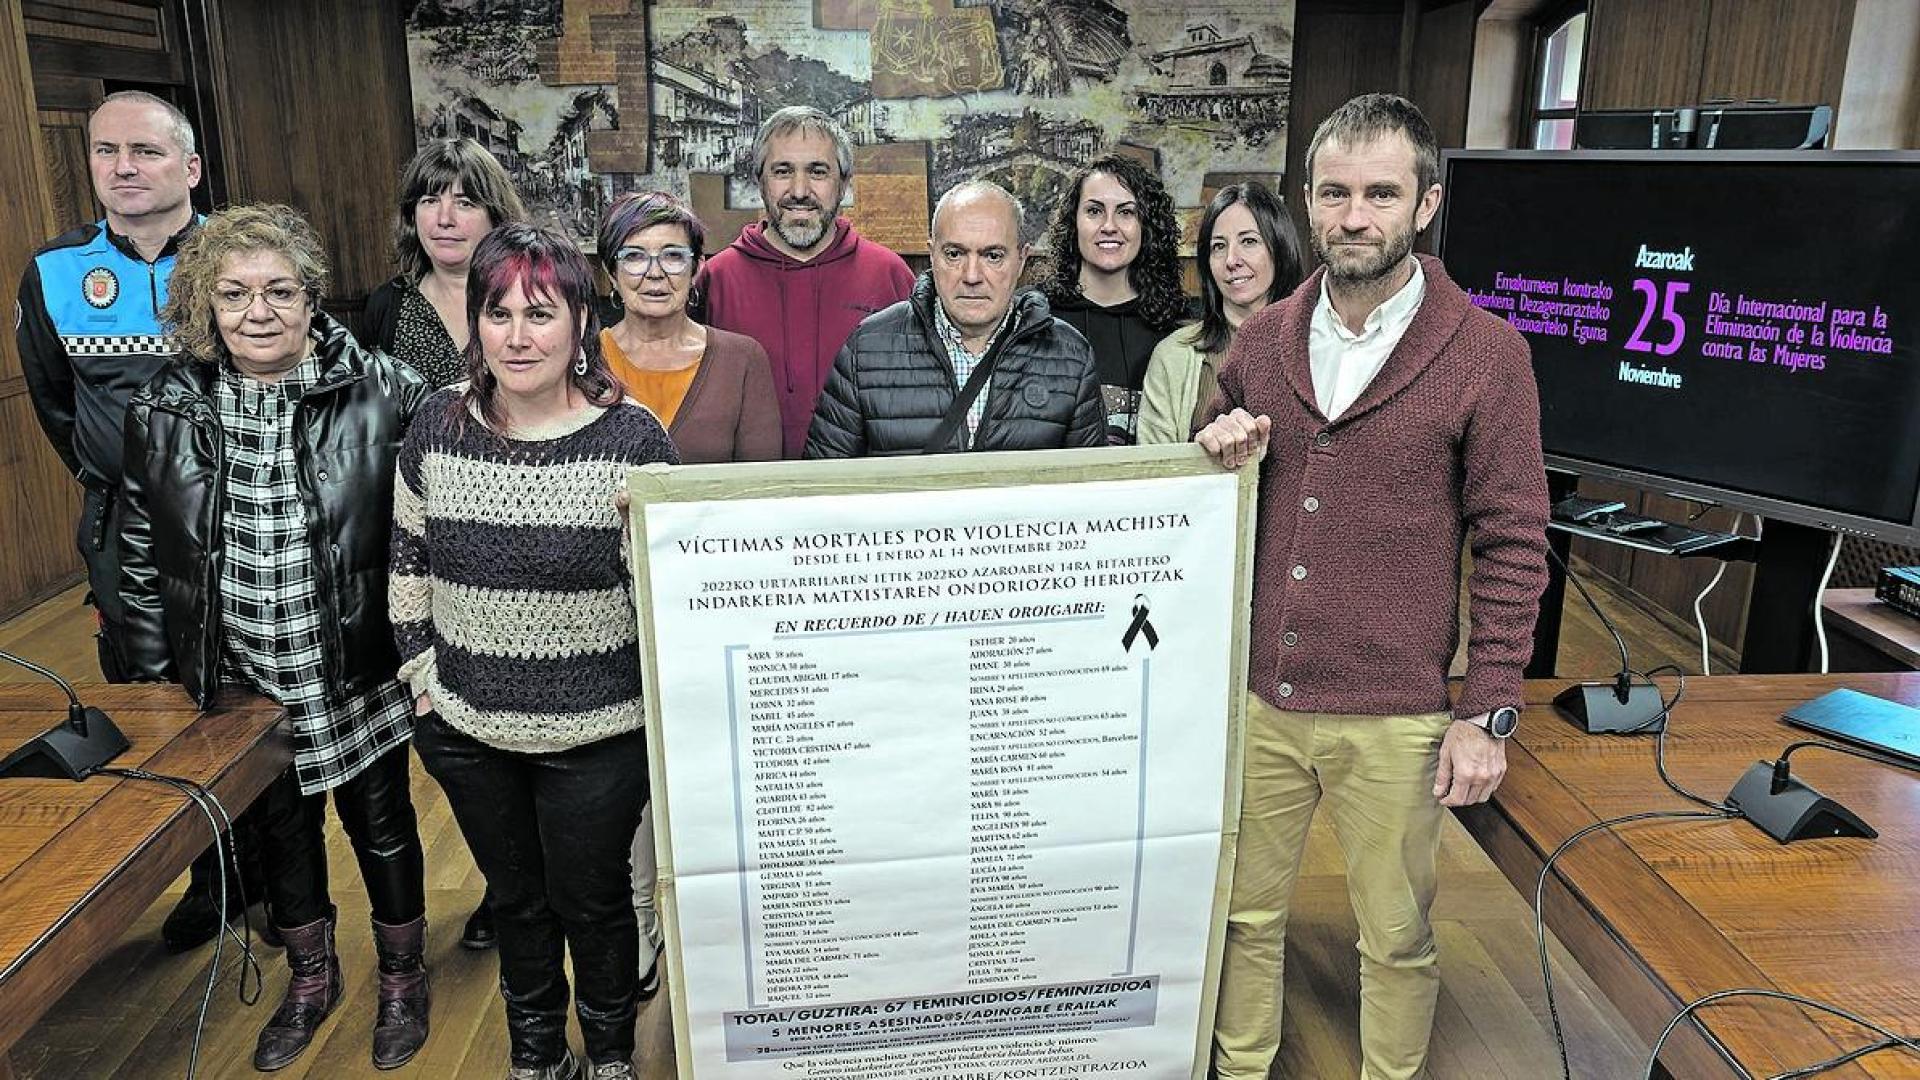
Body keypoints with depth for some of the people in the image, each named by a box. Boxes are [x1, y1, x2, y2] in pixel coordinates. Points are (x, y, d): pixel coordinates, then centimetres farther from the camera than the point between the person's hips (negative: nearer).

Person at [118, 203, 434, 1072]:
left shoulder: (385, 395, -15)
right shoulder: (164, 409, -5)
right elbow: (141, 552, 5)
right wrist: (154, 673, 6)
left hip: (361, 675, -3)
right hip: (241, 683, 3)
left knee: (381, 824, 15)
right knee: (282, 829, 21)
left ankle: (403, 981, 40)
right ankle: (311, 980, 46)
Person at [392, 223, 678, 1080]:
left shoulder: (631, 437, -15)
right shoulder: (438, 426, -4)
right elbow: (407, 560, 8)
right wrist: (423, 670, 6)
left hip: (597, 733, -3)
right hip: (468, 728, 4)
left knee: (592, 901, 16)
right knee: (515, 898, 22)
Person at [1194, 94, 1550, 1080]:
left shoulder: (1486, 354, -7)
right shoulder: (1262, 340, 4)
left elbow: (1513, 546, -6)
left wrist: (1488, 713, -8)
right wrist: (1218, 458, -7)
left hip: (1395, 719, -3)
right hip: (1255, 696, 4)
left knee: (1396, 940, 13)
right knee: (1245, 915, 17)